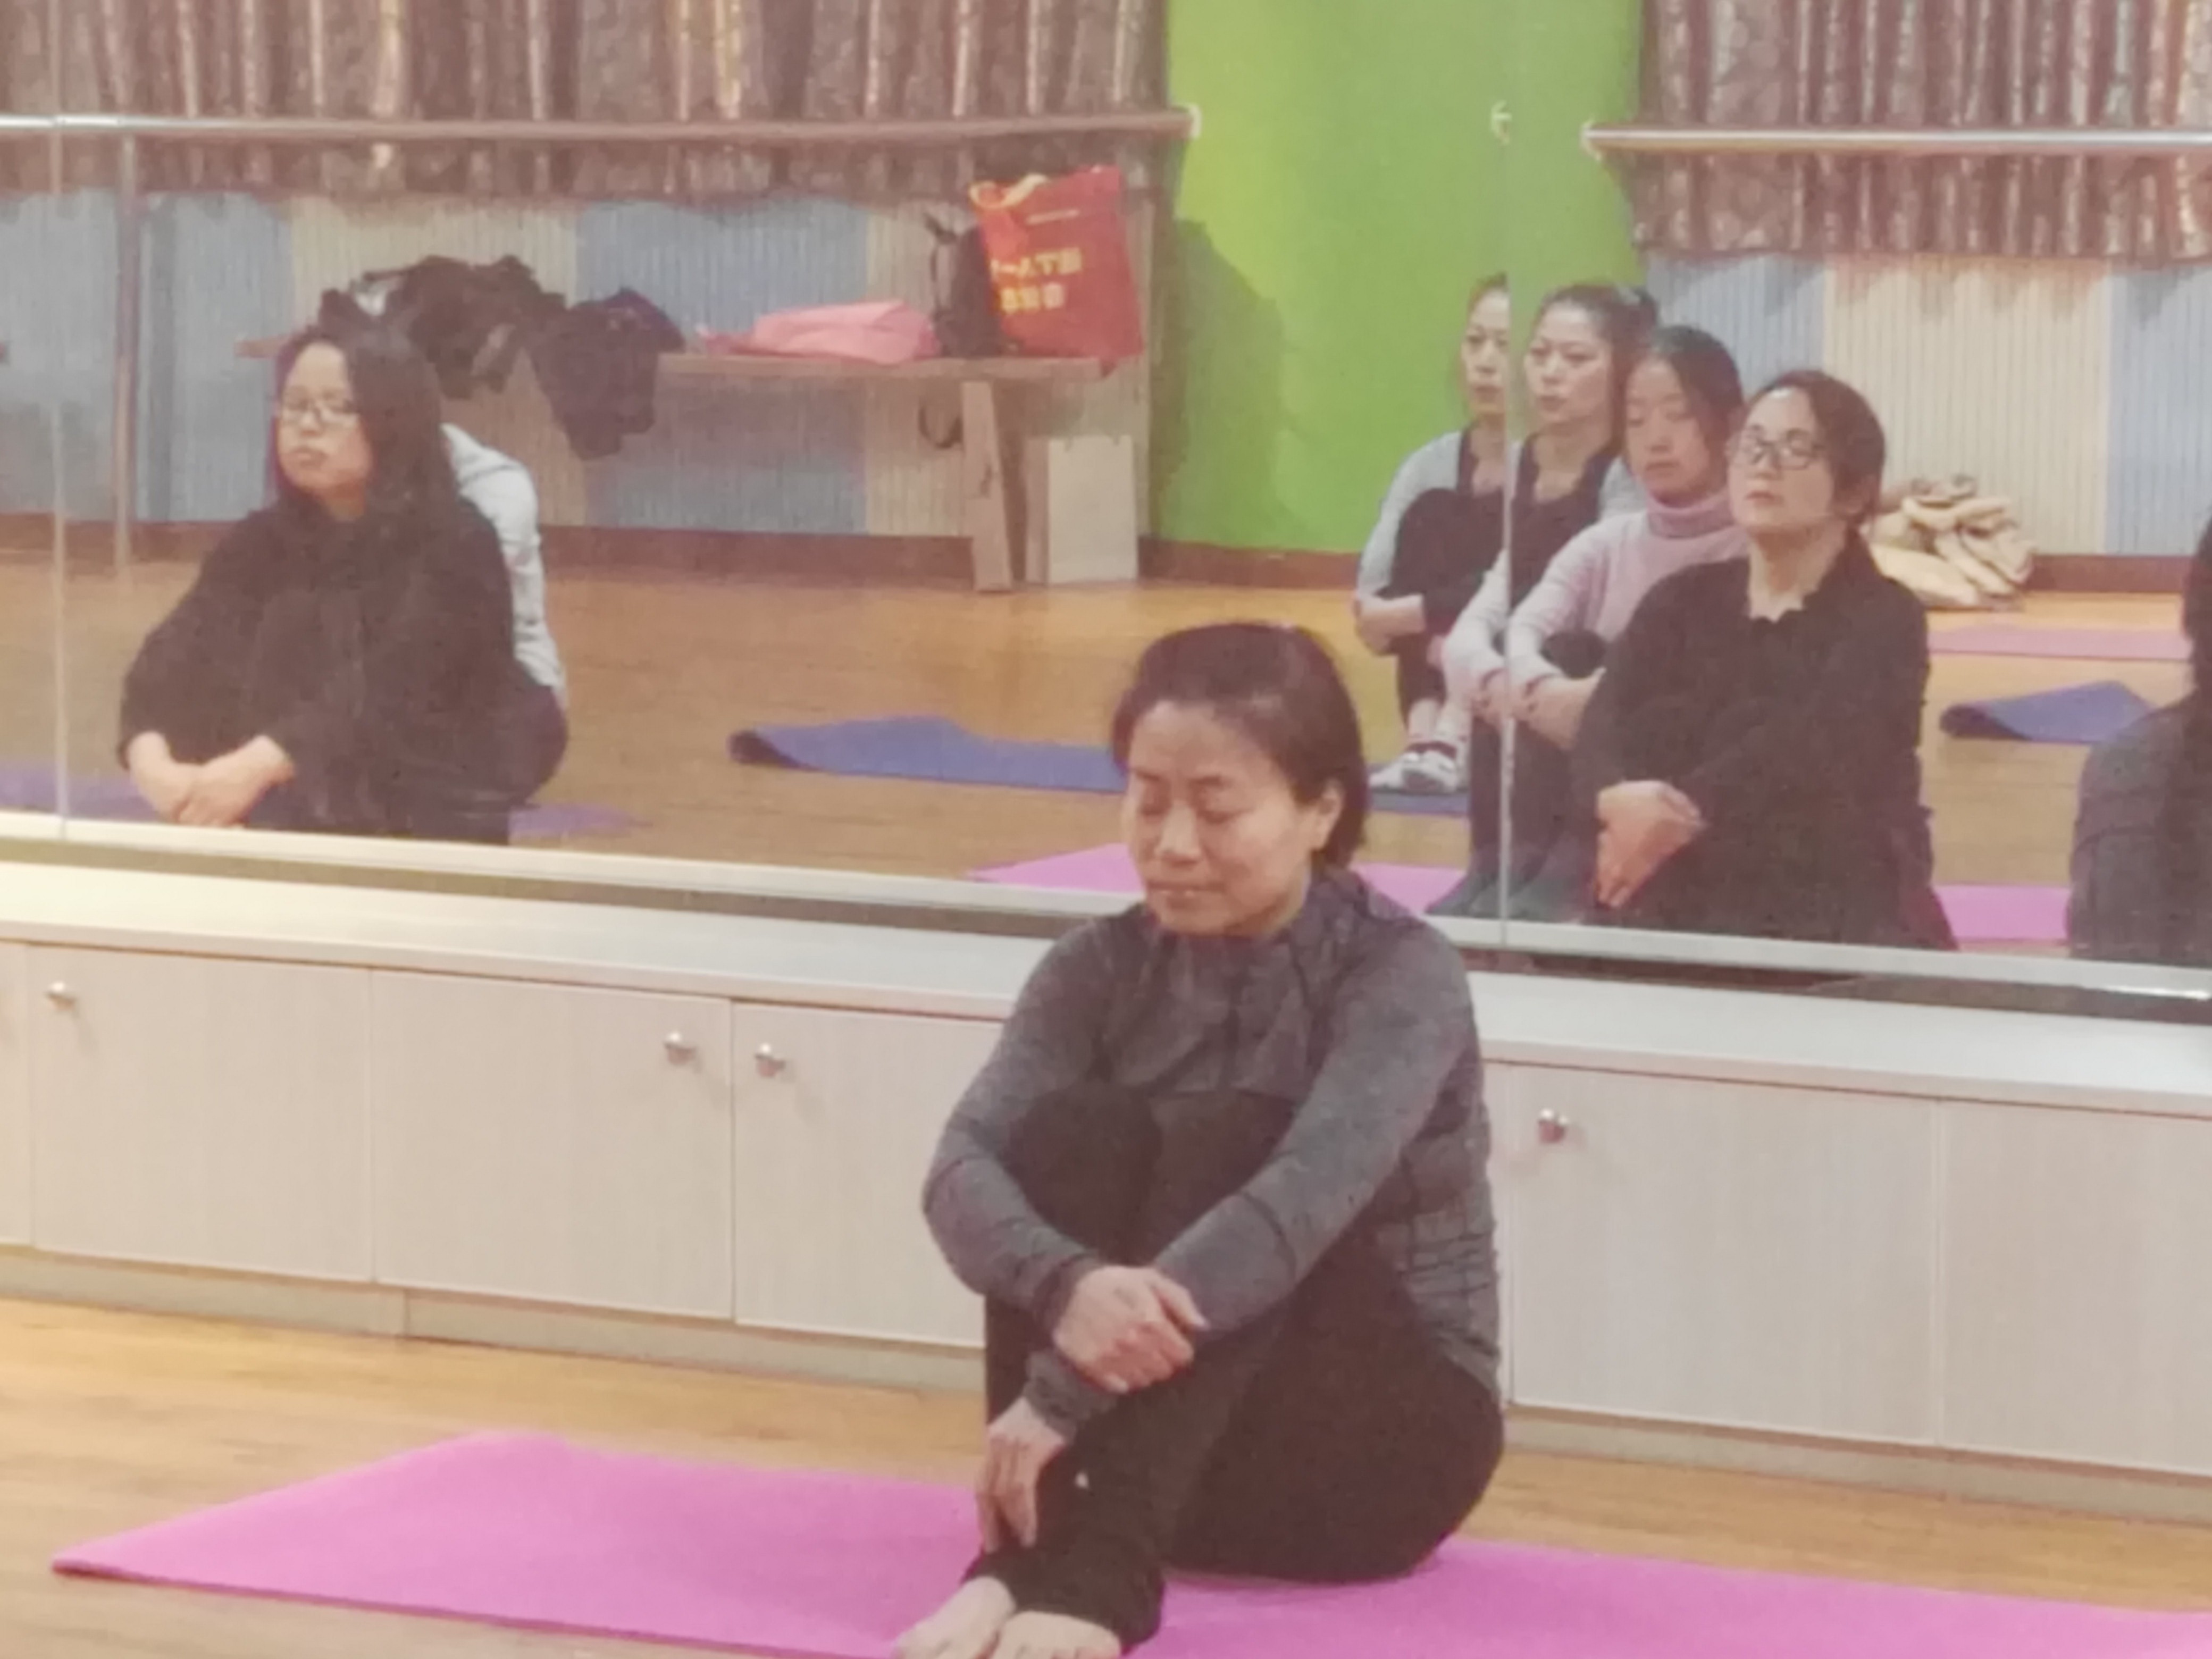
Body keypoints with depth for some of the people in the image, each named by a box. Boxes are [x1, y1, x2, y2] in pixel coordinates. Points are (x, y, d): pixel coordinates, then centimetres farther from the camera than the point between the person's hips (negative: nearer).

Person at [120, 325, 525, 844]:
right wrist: (151, 760, -24)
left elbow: (390, 693, -20)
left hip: (427, 835, -5)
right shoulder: (261, 544, 10)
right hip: (286, 830, 5)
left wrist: (257, 767, -33)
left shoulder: (452, 549, -6)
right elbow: (178, 656, -3)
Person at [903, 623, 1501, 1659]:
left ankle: (1099, 1572, -43)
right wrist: (1068, 1285, -43)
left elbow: (1304, 1201, -32)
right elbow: (964, 1169, -18)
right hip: (1150, 1435, 4)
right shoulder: (1101, 968, -2)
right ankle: (1023, 1555, -36)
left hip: (1381, 1434, -4)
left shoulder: (1400, 973, -15)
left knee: (1227, 1139, -28)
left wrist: (1060, 1392, -42)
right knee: (1078, 1128, -22)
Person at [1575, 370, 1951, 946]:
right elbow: (1606, 723, -3)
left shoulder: (1883, 619, 2)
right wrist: (1621, 799, -27)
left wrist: (1686, 812, -32)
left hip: (1837, 925, -4)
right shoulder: (1682, 602, 15)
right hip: (1675, 911, 4)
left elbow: (1815, 743, -17)